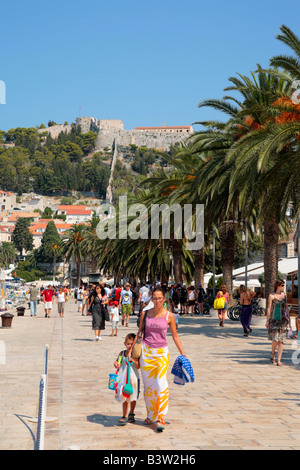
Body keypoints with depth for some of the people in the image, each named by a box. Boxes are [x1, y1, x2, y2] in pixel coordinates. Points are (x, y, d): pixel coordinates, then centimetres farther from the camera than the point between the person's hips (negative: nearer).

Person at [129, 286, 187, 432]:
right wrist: (131, 350, 12)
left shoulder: (169, 316, -1)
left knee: (161, 385, -10)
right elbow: (139, 333, 13)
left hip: (162, 352, -2)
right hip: (146, 351, 2)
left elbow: (175, 336, 7)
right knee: (148, 385, 8)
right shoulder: (145, 313, 3)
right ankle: (151, 415, 23)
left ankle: (160, 418, -5)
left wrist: (183, 354, 8)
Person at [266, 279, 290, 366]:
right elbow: (269, 309, -2)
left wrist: (287, 318, 16)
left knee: (281, 340, -2)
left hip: (282, 320, 3)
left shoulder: (284, 294, 9)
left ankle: (279, 360, 2)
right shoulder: (271, 296, -3)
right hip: (274, 320, -3)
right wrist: (267, 321, -5)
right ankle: (273, 354, 19)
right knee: (275, 339, -11)